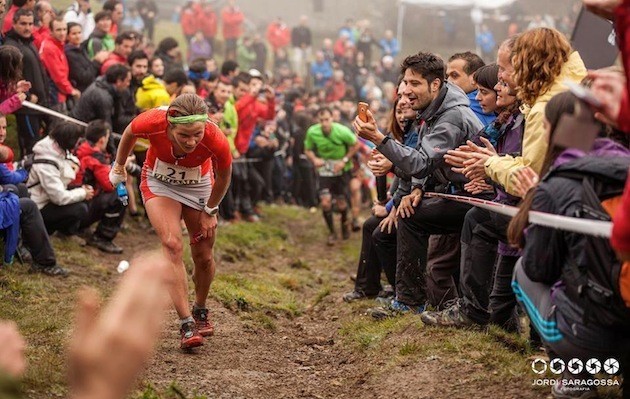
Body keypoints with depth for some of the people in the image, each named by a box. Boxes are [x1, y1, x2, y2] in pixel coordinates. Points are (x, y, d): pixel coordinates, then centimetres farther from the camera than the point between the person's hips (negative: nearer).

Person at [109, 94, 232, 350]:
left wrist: (210, 211, 0)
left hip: (198, 186, 1)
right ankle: (187, 325, -22)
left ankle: (200, 312, 34)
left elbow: (223, 176, -12)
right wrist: (118, 166, 7)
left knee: (204, 257, 6)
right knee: (172, 245, -21)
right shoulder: (153, 122, -36)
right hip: (159, 183, -1)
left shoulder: (216, 141, -35)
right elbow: (129, 134, -8)